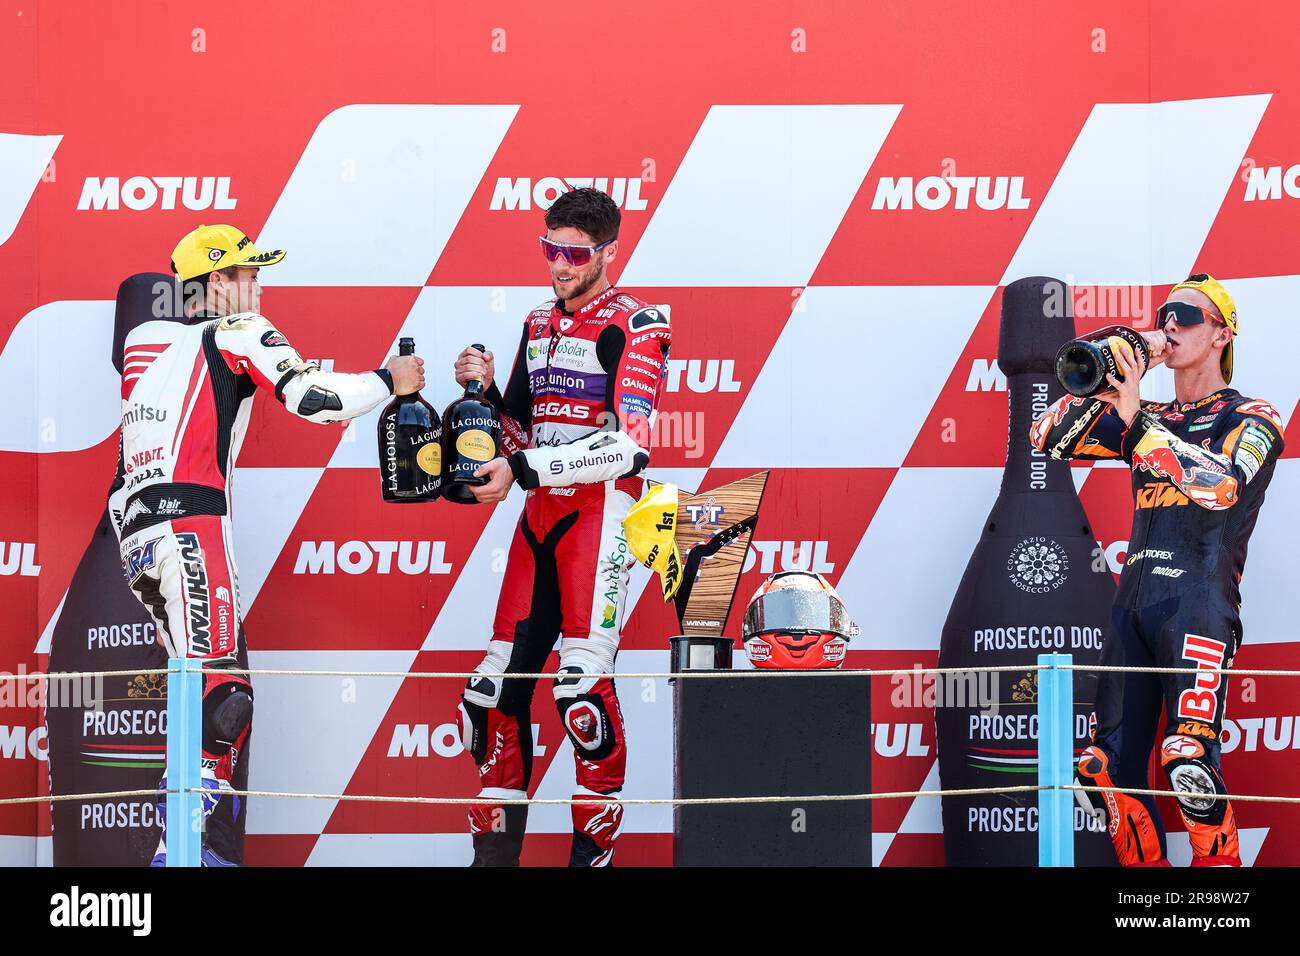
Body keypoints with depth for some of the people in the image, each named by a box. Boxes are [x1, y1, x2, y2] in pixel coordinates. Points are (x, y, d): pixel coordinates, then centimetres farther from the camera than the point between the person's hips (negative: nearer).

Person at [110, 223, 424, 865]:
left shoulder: (143, 339, 21)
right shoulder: (238, 333, 2)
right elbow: (316, 401, -8)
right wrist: (390, 380, 8)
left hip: (132, 529, 8)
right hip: (190, 528, -8)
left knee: (202, 682, 16)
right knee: (220, 691, -13)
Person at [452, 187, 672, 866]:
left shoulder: (634, 326, -4)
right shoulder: (538, 326, 19)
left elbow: (631, 445, -16)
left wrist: (526, 470, -18)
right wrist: (486, 390, 4)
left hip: (599, 511, -7)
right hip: (538, 517, 7)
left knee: (582, 684, -17)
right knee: (496, 688, 3)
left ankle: (594, 853, -9)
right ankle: (494, 851, 12)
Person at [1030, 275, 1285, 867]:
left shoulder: (1252, 419, 5)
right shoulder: (1149, 422, 21)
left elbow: (1221, 484, -17)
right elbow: (1049, 439, 13)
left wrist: (1135, 417, -21)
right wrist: (1100, 383, -1)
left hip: (1200, 601, -6)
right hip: (1134, 604, 6)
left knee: (1188, 761, -22)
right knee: (1110, 767, -1)